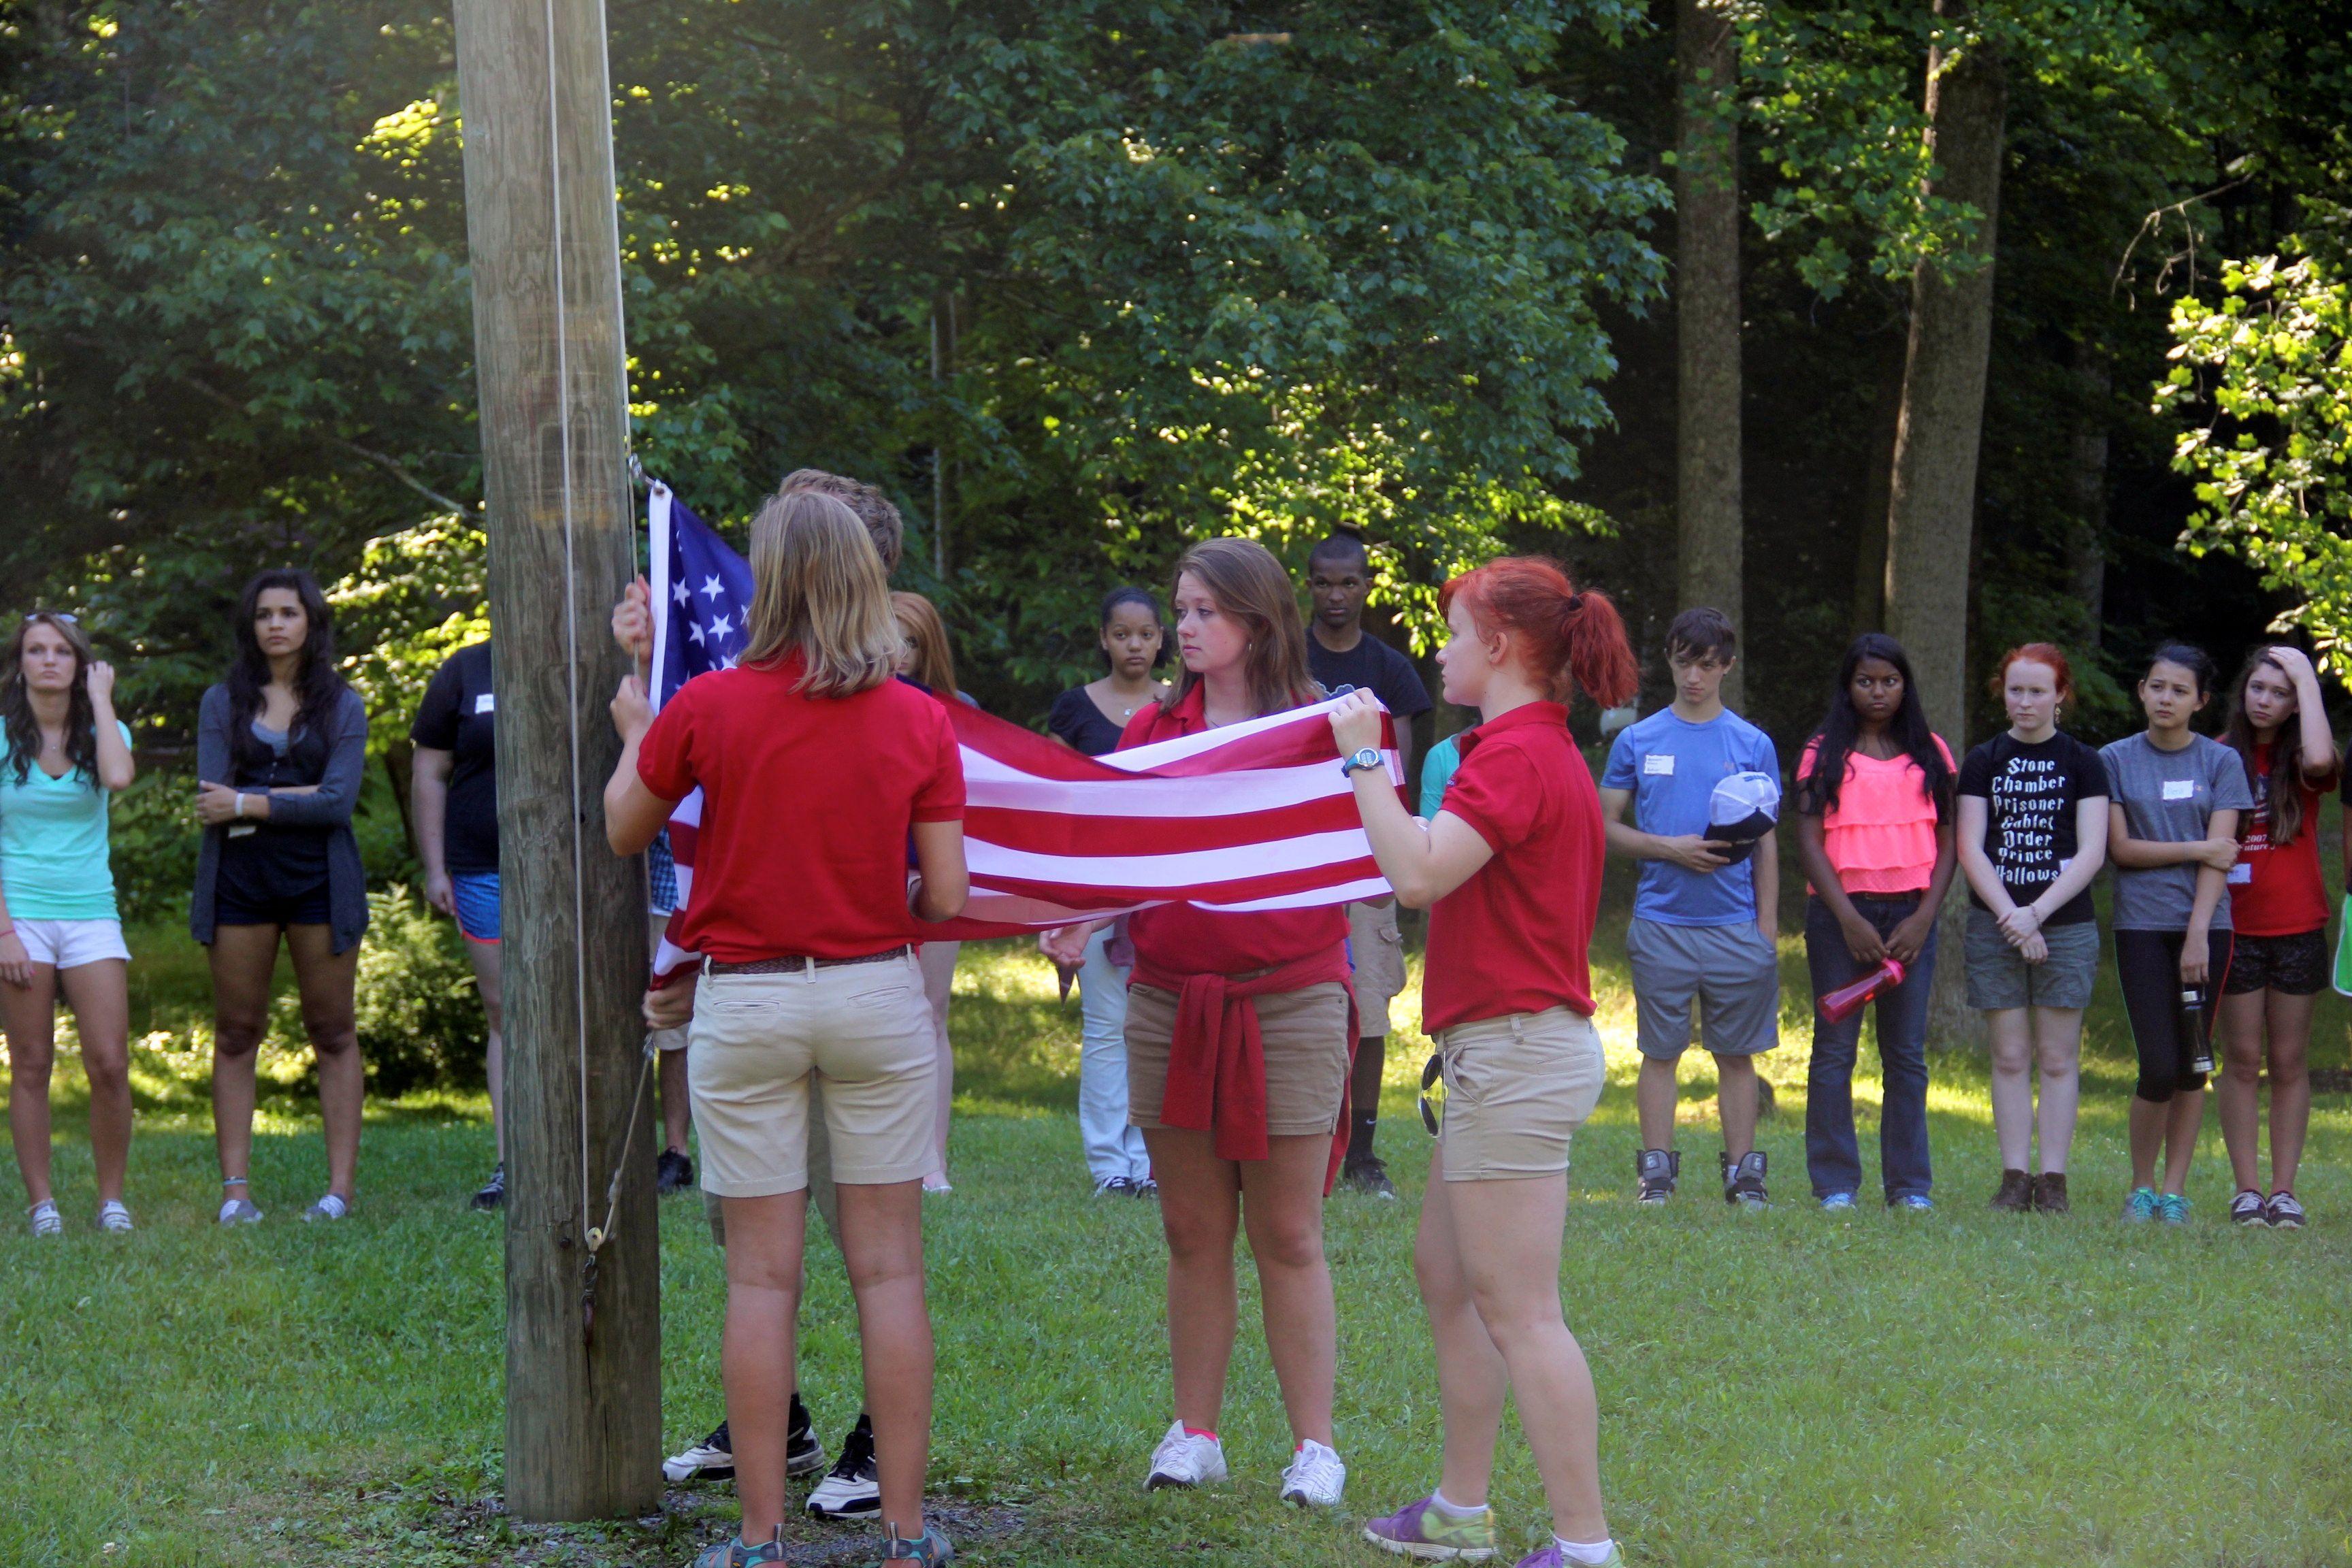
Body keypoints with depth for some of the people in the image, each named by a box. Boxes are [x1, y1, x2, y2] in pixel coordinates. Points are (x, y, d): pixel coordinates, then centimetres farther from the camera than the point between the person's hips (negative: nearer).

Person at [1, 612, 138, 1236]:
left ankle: (112, 1198, 5)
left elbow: (118, 777, -18)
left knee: (109, 1065, -7)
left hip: (90, 913, 1)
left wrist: (101, 698, -7)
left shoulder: (101, 732, 7)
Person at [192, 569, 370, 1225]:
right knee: (236, 1033, 0)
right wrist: (297, 796, -9)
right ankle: (235, 1189, 2)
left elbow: (337, 803, -7)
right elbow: (211, 797, -4)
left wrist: (247, 804, -9)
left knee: (333, 1034, 0)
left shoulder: (342, 705, 6)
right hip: (239, 879, 1)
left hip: (318, 881, -1)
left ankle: (340, 1188, 2)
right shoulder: (223, 702, 8)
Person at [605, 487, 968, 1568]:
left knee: (762, 1275, 4)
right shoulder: (918, 721, -3)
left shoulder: (705, 708, -7)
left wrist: (633, 730, 27)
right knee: (889, 1267, 7)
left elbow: (623, 830, 9)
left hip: (746, 1001, -1)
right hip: (878, 993, 1)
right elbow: (947, 897, -3)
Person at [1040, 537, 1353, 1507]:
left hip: (1289, 1002, -3)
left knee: (1287, 1236, -1)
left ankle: (1313, 1444, 5)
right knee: (1192, 1233, 8)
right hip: (1168, 1002, 3)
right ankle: (1194, 1434, 15)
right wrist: (1080, 918, -9)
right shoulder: (1153, 732, 10)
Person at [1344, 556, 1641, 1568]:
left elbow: (1419, 875, -26)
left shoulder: (1516, 755, -16)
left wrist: (1363, 760, -17)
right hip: (1508, 1054, 11)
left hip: (1517, 1055, -11)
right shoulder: (1542, 748, 17)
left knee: (1518, 1312, -10)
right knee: (1444, 1274, 19)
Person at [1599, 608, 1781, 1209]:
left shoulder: (1753, 745, 8)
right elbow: (1607, 827, 7)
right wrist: (1671, 849, -9)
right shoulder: (1638, 741, 6)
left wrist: (1768, 926, 3)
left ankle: (1743, 1173, 7)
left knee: (1737, 1053, 3)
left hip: (1735, 925, 0)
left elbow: (1766, 843, 10)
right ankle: (1656, 1172, 8)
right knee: (1660, 1051, 3)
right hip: (1662, 922, 0)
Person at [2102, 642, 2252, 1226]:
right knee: (2160, 1068, -8)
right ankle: (2141, 1188, 8)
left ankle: (2175, 1191, 10)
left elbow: (2221, 854, -3)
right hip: (2141, 925, -1)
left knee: (2192, 1063, 2)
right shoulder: (2115, 760, 6)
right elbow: (2120, 848, 0)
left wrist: (2198, 934, -12)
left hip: (2205, 923, 1)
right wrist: (2196, 849, -5)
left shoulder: (2221, 762, 5)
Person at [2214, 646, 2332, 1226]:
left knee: (2289, 1062, 3)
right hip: (2236, 930, 0)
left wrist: (2308, 680, -15)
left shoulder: (2299, 760, 2)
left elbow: (2320, 760, -23)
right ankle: (2247, 1189, 4)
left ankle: (2284, 1190, 6)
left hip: (2298, 928, 0)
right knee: (2242, 1061, 1)